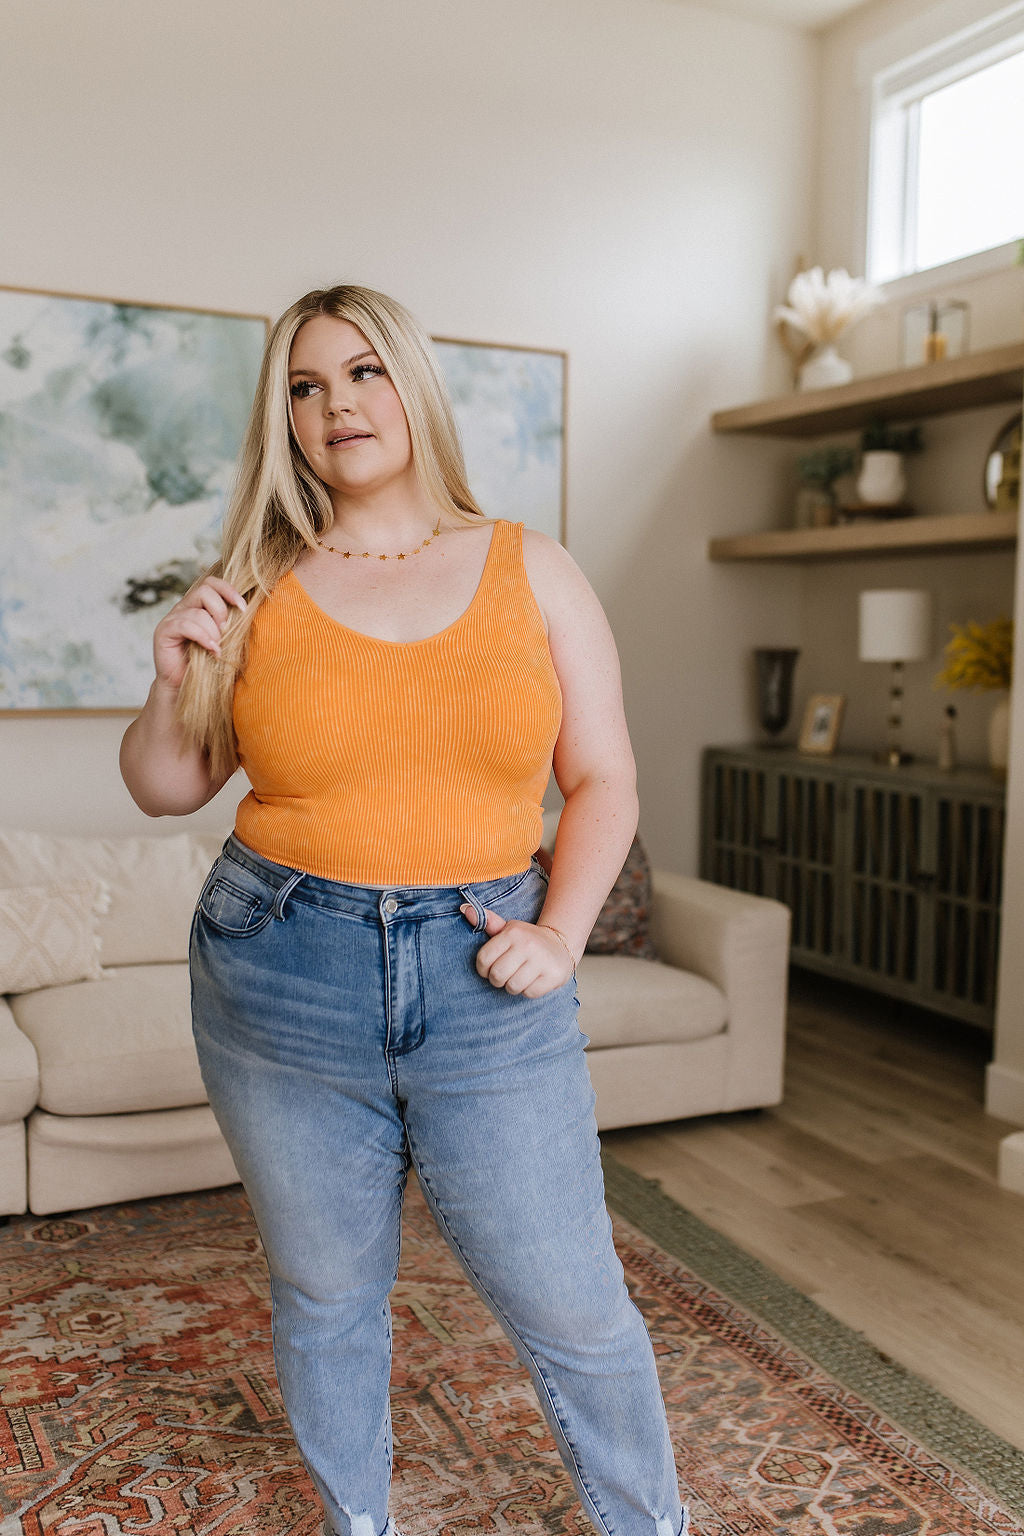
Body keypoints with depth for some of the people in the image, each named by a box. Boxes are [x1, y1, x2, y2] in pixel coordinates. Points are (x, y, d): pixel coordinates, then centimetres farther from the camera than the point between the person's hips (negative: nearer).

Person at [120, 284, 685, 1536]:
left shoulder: (532, 571, 2)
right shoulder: (256, 587, 2)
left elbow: (602, 779, 4)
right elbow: (164, 788, 10)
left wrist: (560, 930, -9)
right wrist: (176, 684, -9)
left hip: (484, 981, 0)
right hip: (283, 981, 1)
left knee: (572, 1307, 7)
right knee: (323, 1298, 17)